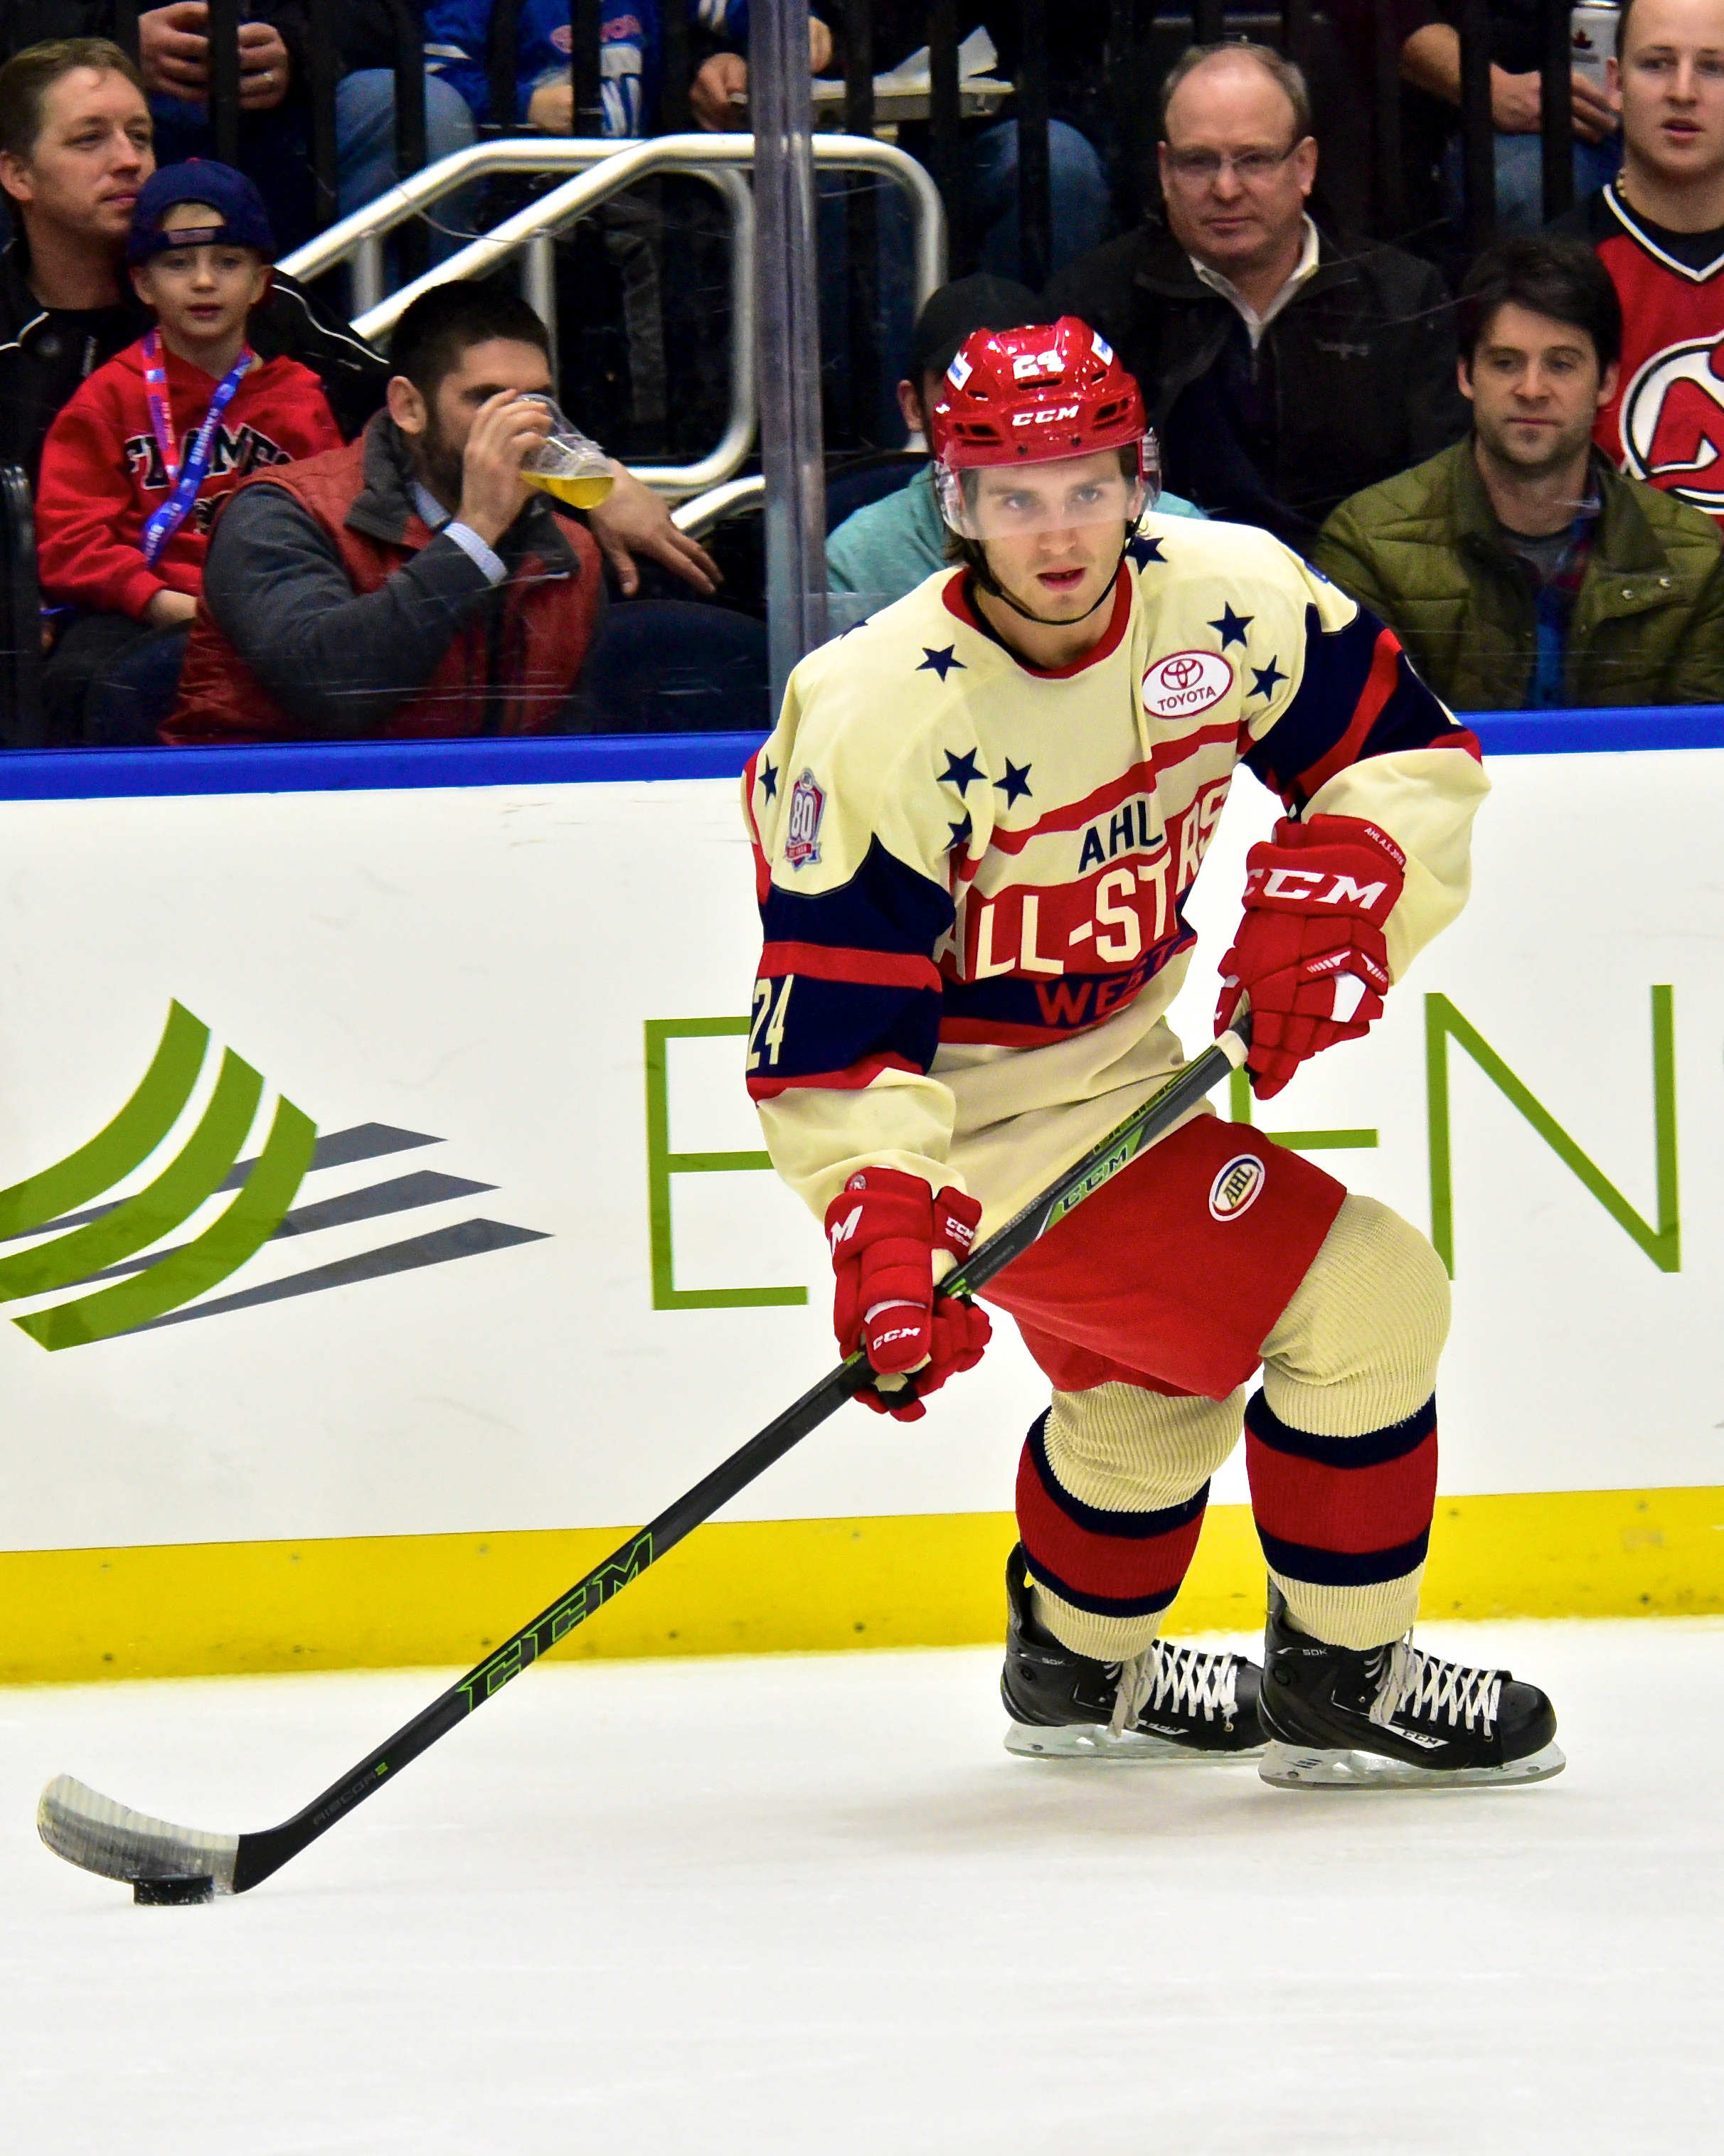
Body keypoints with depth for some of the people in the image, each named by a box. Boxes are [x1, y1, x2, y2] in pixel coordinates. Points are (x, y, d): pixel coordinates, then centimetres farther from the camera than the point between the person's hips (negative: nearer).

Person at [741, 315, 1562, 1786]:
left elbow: (1413, 751, 0)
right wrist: (884, 1242, -39)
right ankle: (1341, 1686, 1)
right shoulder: (884, 719, -29)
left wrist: (1336, 891, -19)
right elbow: (834, 1034, -28)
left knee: (1159, 1373, 29)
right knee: (1365, 1301, -14)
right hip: (979, 1117, -8)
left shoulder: (1228, 596, -13)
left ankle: (1079, 1670, 55)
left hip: (1115, 1058, 8)